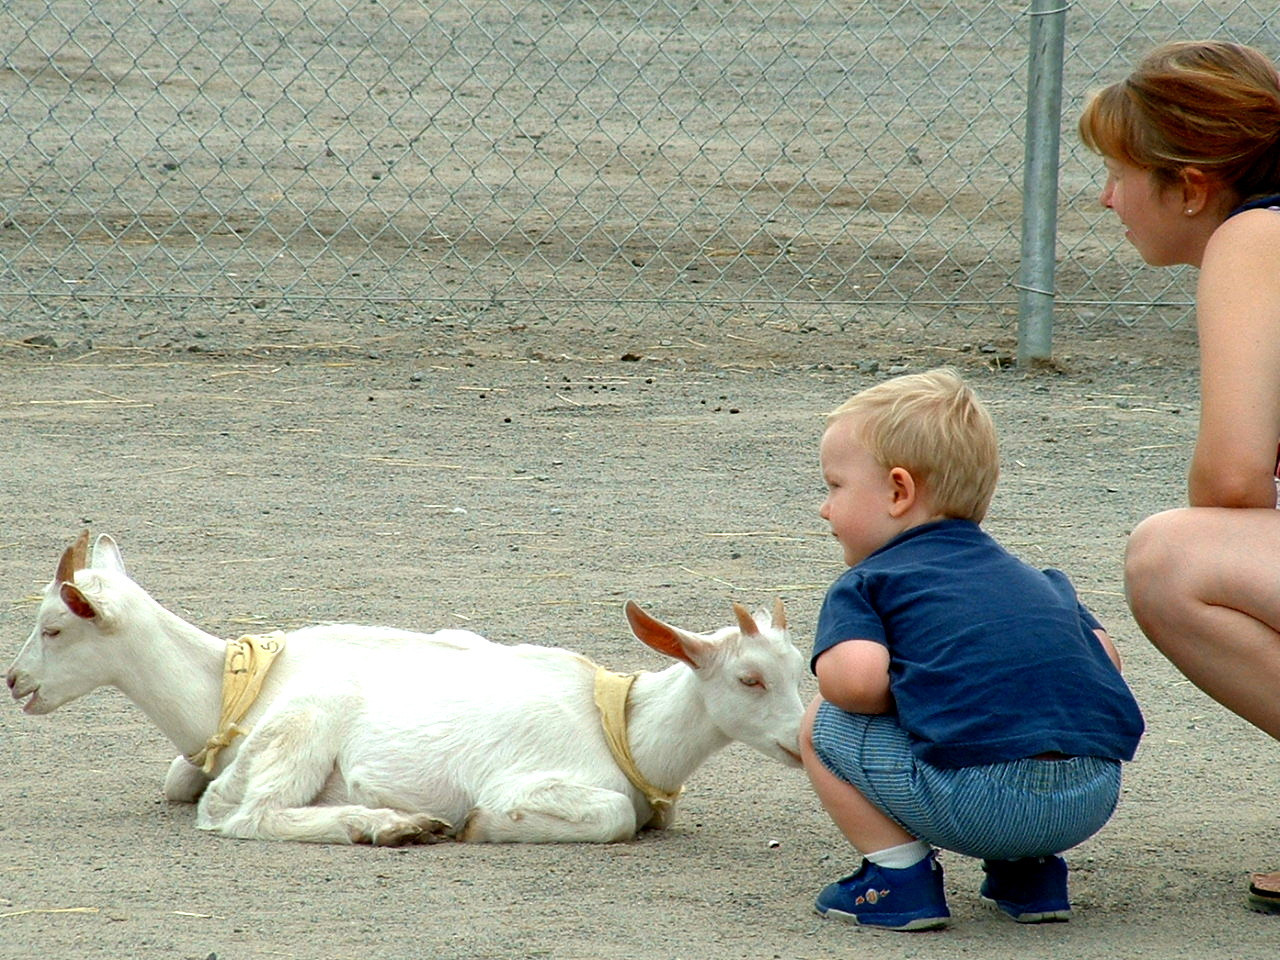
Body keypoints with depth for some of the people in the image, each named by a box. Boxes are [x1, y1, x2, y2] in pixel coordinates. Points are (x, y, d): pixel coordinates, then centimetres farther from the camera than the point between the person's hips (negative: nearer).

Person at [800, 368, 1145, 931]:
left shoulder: (867, 584, 9)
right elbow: (1104, 656, 22)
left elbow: (854, 677, -10)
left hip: (976, 800, -6)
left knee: (824, 723, 13)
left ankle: (898, 873, 5)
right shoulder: (1037, 581, 28)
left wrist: (904, 698, 12)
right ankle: (1029, 873, 23)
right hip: (1094, 801, 6)